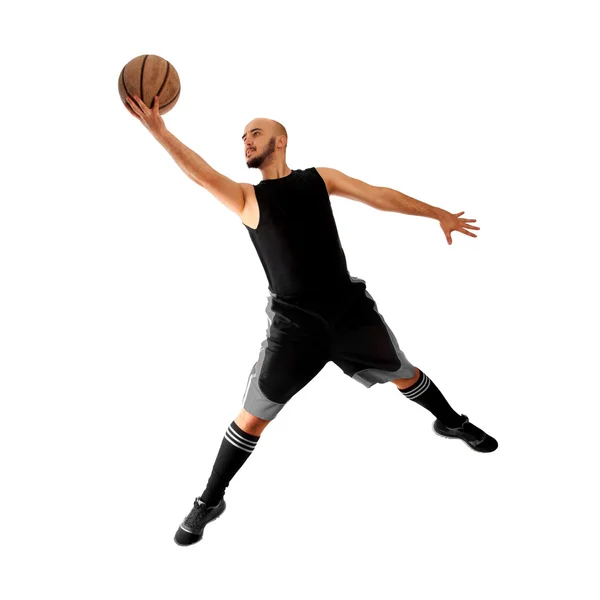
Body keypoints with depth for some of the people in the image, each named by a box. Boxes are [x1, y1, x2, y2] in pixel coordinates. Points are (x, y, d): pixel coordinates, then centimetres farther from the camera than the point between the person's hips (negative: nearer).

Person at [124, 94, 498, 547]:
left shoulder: (319, 178, 5)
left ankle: (451, 422, 49)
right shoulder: (246, 198, 0)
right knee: (252, 417, -2)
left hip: (349, 307, 2)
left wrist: (440, 214, 11)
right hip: (294, 322, -2)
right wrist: (160, 131, -32)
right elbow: (204, 175, -17)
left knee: (403, 374, 19)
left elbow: (381, 196, 9)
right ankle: (211, 500, 17)